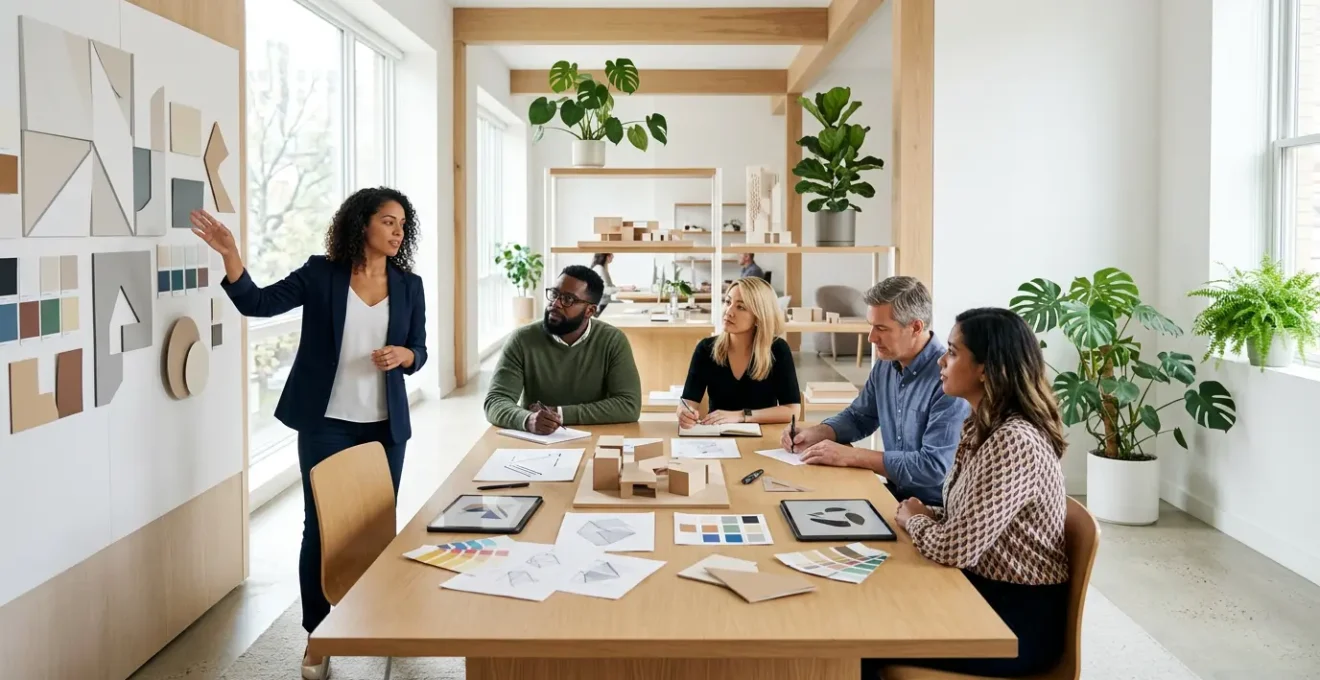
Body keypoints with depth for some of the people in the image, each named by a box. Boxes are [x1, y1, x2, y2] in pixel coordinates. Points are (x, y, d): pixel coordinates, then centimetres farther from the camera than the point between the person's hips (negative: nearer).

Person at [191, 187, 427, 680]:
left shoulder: (409, 285, 3)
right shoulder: (321, 274, -4)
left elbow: (419, 352, 8)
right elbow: (257, 303, -7)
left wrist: (402, 355, -15)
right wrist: (230, 255, -20)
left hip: (385, 426, 3)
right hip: (326, 424, -2)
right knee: (322, 526, 1)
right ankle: (318, 635, 14)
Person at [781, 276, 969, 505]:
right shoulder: (886, 365, 3)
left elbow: (934, 467, -27)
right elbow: (857, 418, 19)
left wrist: (851, 456, -22)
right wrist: (815, 434, -1)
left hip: (937, 510, -7)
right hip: (895, 495, 7)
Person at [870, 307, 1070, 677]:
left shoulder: (1015, 443, -26)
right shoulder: (980, 426, 5)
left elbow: (955, 549, -27)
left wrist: (914, 520, -8)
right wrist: (926, 515, -7)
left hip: (1017, 620, -8)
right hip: (981, 590, 8)